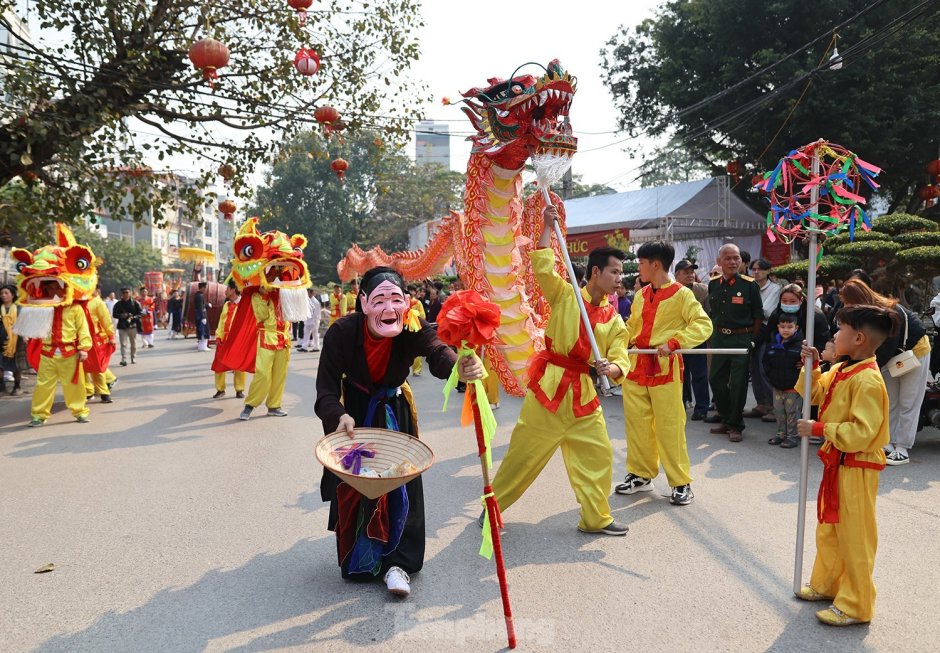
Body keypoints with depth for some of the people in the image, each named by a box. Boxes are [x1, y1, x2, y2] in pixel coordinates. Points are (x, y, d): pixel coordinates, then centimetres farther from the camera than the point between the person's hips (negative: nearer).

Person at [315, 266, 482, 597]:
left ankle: (398, 562, 9)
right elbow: (326, 390, -27)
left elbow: (437, 353, -47)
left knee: (401, 484, -5)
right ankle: (356, 560, 30)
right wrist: (339, 416, -49)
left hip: (394, 412, 1)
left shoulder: (414, 330, -27)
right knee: (351, 486, 7)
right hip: (352, 412, 0)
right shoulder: (341, 332, -29)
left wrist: (460, 367, -71)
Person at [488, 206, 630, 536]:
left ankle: (596, 518, 24)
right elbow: (542, 266, -19)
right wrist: (547, 226, -13)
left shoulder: (614, 319, 6)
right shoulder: (565, 295, -5)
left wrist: (610, 368, -22)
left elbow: (620, 361, 1)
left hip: (584, 394, 5)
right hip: (549, 386, -5)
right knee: (523, 454, 3)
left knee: (598, 456, 7)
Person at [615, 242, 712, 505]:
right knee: (637, 423, 11)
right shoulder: (640, 295, 12)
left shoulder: (681, 294, -7)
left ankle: (681, 483, 11)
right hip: (637, 365, 6)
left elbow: (703, 325, -14)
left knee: (669, 427, -2)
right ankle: (641, 475, 25)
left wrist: (673, 342, -24)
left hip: (665, 367, -6)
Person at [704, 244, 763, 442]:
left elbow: (758, 316, -2)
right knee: (716, 379, 9)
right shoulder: (713, 284, 4)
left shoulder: (749, 285, -8)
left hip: (741, 338, -4)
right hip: (719, 337, 5)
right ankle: (725, 418, 27)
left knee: (738, 383, 0)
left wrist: (751, 339, -3)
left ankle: (735, 425, 13)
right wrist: (716, 332, 10)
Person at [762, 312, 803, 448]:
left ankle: (792, 436, 14)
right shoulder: (772, 344, 4)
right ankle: (781, 433, 29)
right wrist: (771, 375, 3)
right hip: (777, 386, 6)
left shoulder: (800, 345, -13)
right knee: (779, 411, 16)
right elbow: (766, 362, 12)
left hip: (793, 387, -6)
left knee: (792, 412, 3)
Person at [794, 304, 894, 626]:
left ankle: (856, 606, 17)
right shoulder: (840, 371, 4)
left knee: (854, 537, 3)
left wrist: (819, 429, -24)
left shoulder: (867, 380, -24)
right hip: (836, 464, 9)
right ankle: (827, 584, 38)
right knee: (828, 530, 21)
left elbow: (862, 432, -28)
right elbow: (815, 394, 17)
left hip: (856, 469, -9)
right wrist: (812, 366, 2)